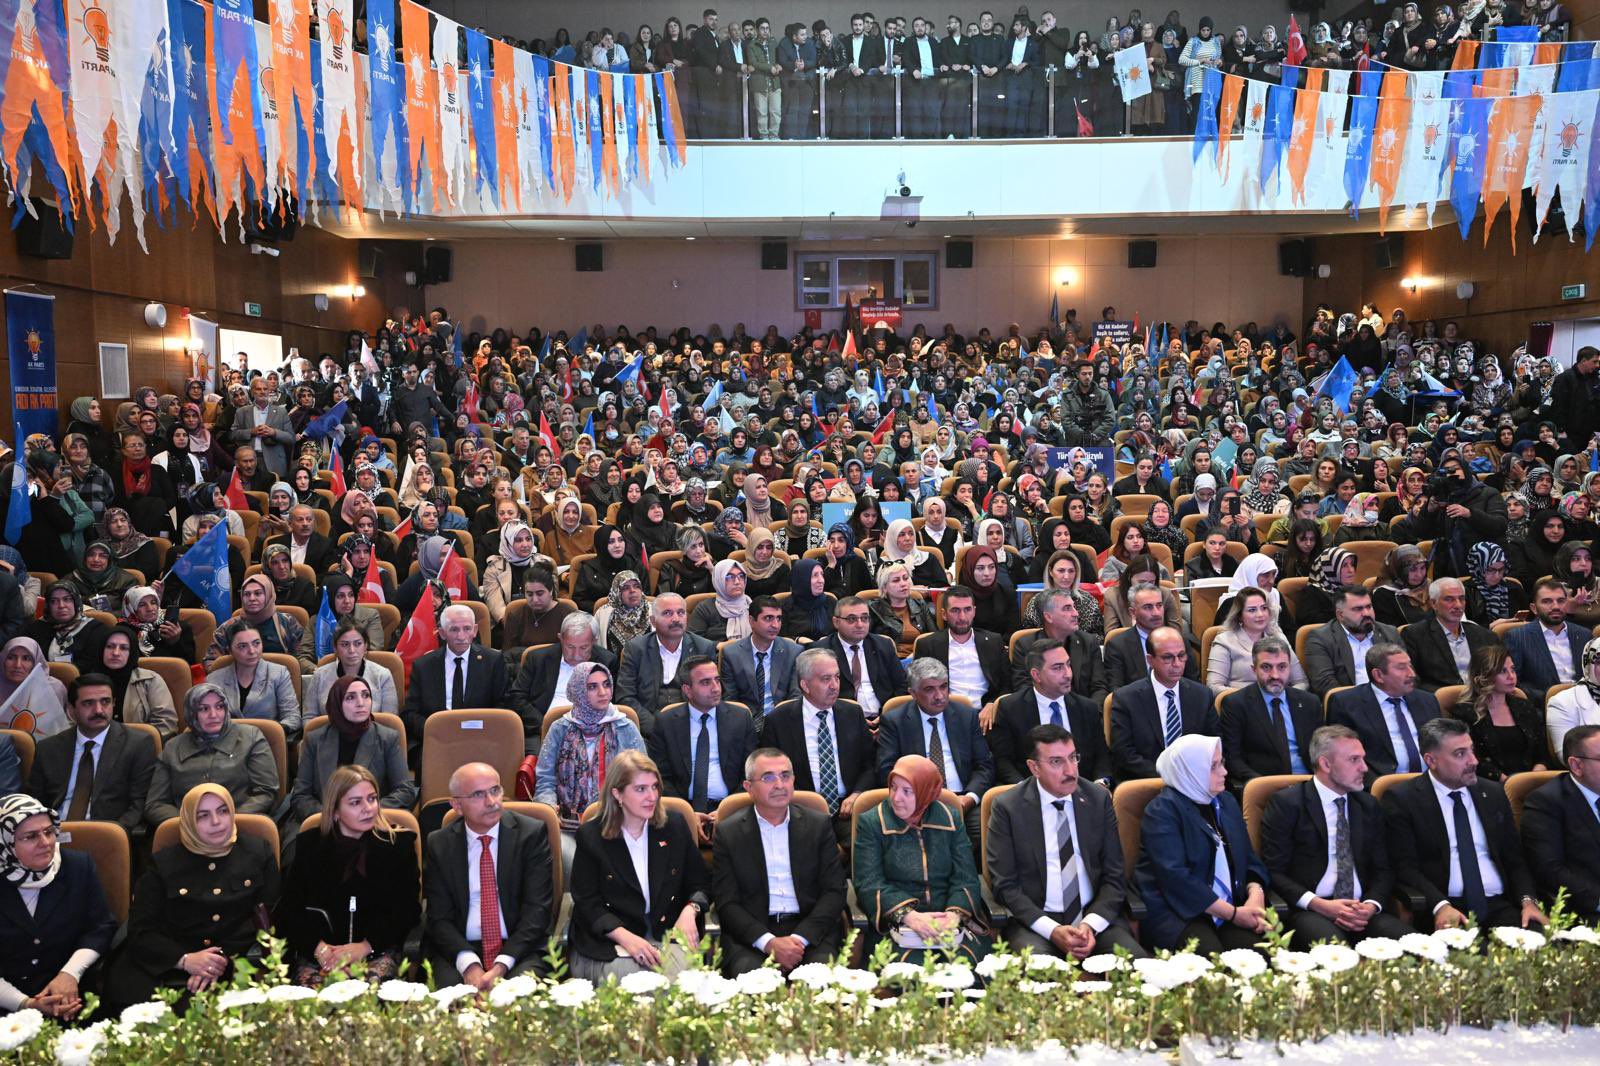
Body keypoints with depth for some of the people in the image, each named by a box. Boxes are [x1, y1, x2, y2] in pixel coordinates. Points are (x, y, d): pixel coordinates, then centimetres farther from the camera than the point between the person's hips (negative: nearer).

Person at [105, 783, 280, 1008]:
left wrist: (226, 963, -11)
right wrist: (184, 960, -13)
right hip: (169, 971, 2)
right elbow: (140, 931, 6)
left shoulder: (259, 853, 11)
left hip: (239, 970, -2)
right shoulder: (163, 863, 11)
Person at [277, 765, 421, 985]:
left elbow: (408, 909, 1)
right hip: (316, 951, 1)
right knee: (310, 984, -31)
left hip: (378, 949, -1)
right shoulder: (309, 844, 10)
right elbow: (288, 908, 5)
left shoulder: (398, 843, 6)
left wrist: (365, 946, -13)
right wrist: (318, 947, -12)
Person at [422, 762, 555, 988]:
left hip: (520, 948, -1)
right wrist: (470, 964, -16)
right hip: (458, 950, 1)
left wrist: (501, 966, -17)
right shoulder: (439, 843, 4)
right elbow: (439, 916, 1)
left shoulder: (532, 833, -2)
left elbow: (537, 909, -5)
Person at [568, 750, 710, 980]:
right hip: (609, 941, -2)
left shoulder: (675, 825, 7)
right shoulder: (591, 835, 0)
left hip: (668, 932, 3)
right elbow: (587, 903, -3)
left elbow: (700, 884, 12)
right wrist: (626, 937, -19)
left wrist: (690, 910, -11)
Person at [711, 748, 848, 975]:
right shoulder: (728, 832, 3)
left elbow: (834, 892, 3)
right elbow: (726, 903, -1)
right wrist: (769, 942, -16)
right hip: (751, 936, -1)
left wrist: (799, 938, -13)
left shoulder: (819, 824, 7)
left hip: (811, 931, 1)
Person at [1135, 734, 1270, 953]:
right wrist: (1233, 914, -16)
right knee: (1213, 958, -34)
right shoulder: (1162, 810, -6)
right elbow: (1174, 876, -16)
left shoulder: (1226, 802, 17)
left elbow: (1250, 860, 16)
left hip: (1230, 909, 6)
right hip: (1176, 912, -5)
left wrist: (1256, 894, -7)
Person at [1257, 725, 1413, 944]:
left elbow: (1383, 868, 16)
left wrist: (1372, 905, -4)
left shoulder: (1368, 805, 17)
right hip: (1308, 910, -5)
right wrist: (1318, 904, -17)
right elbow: (1273, 871, -5)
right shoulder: (1286, 803, -1)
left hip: (1363, 911, 5)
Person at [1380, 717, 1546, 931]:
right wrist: (1440, 905, -23)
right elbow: (1404, 867, -7)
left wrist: (1528, 900, -2)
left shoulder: (1493, 794, 16)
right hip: (1444, 910, -5)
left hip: (1499, 906, 5)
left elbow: (1515, 859, 17)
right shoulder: (1402, 799, -1)